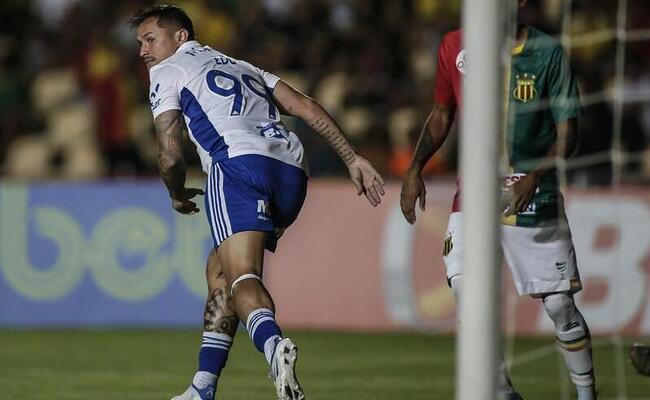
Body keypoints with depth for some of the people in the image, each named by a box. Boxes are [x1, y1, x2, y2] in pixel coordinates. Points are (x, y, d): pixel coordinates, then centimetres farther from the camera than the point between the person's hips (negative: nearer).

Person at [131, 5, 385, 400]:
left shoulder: (167, 72, 17)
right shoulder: (243, 67, 35)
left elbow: (171, 155, 8)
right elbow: (307, 107, 23)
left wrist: (178, 196, 28)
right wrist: (353, 159, 18)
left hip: (239, 163, -7)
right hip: (292, 171, 7)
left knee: (241, 277, -19)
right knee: (219, 269, 20)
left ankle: (275, 346, -50)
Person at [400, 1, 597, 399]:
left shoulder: (548, 53, -7)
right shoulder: (456, 48, 4)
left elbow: (567, 132, -7)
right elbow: (442, 115, 17)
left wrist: (534, 176, -22)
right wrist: (415, 169, 6)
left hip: (534, 195, -3)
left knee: (559, 303, -1)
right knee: (463, 283, -16)